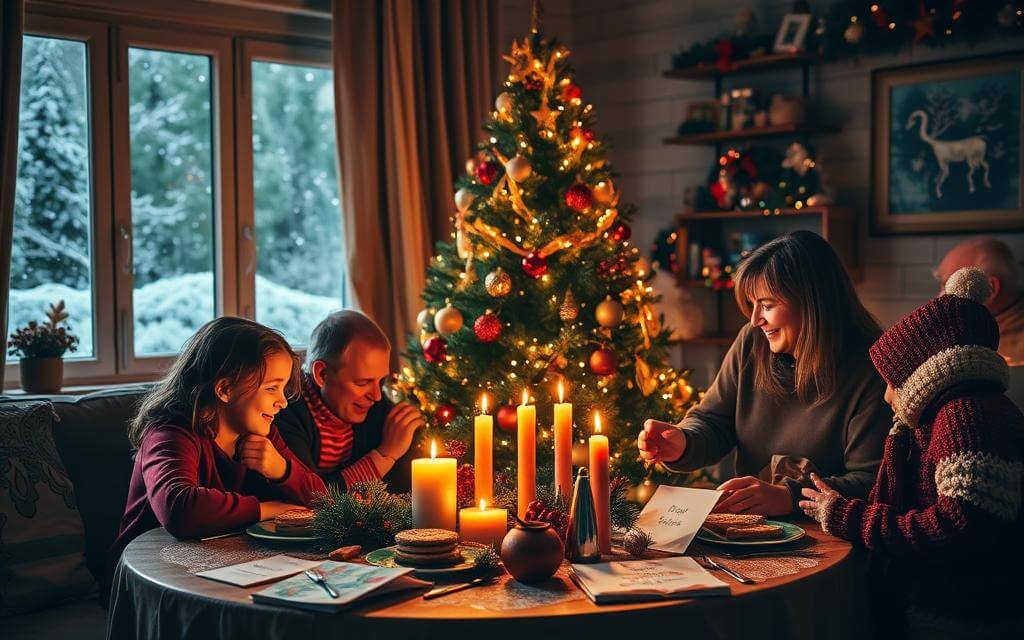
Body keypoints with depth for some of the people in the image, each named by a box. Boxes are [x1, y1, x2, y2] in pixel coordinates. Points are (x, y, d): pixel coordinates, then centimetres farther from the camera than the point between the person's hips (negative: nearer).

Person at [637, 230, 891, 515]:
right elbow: (712, 422, 13)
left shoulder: (870, 371, -12)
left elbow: (871, 481, -15)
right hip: (745, 527, 5)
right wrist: (682, 443, -9)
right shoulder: (751, 343, 6)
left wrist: (790, 497, -28)